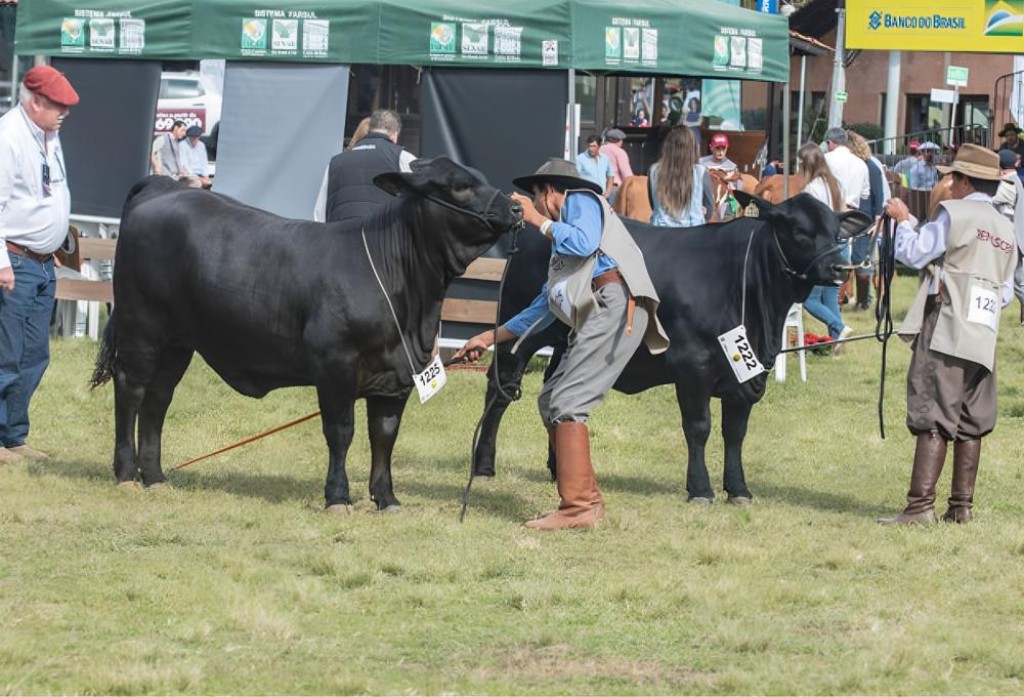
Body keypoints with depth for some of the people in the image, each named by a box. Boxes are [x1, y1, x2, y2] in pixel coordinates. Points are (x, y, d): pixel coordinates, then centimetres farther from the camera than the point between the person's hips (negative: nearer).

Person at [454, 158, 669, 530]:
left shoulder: (581, 201, 10)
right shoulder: (561, 247, 35)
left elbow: (585, 243, -13)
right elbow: (541, 311, 34)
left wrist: (537, 219, -1)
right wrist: (490, 337, 37)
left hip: (614, 305, -10)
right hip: (594, 318, 10)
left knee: (567, 403, -15)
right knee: (550, 401, 10)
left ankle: (578, 506, -18)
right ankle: (587, 499, 10)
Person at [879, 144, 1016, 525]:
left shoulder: (956, 213, -7)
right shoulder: (1006, 228, 16)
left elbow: (914, 254, -8)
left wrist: (903, 221, 9)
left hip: (946, 332, -7)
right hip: (984, 337, 7)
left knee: (933, 419, -10)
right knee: (970, 422, 9)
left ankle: (920, 504, -15)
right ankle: (962, 505, 9)